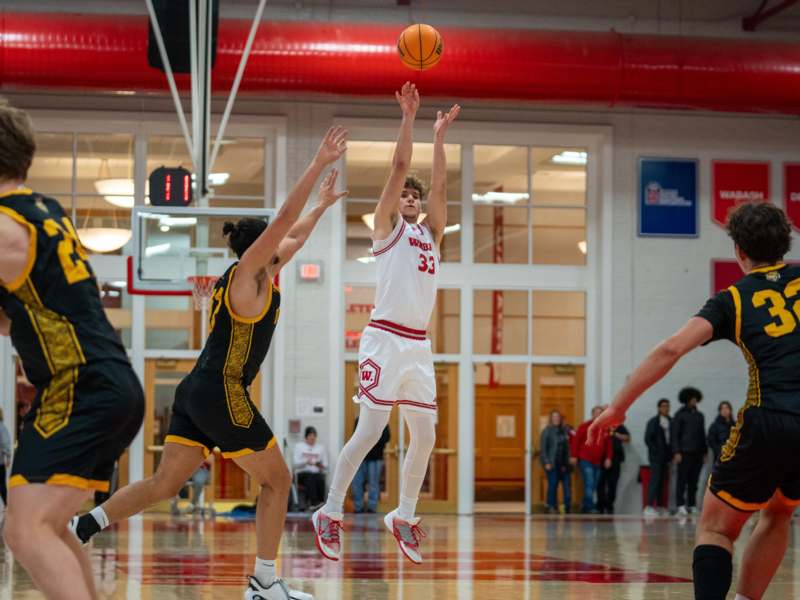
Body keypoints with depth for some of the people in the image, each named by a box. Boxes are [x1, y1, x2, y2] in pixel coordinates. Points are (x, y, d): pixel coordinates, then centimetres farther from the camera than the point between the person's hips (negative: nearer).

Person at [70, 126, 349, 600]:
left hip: (198, 392, 9)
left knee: (165, 484, 8)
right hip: (223, 396, -9)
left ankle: (85, 525, -1)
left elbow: (293, 238, 33)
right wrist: (320, 165, -16)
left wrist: (323, 205, 41)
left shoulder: (259, 275, 16)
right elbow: (285, 220, -16)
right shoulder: (248, 274, -7)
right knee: (278, 480, 3)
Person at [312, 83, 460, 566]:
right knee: (370, 431, -11)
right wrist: (409, 117, -7)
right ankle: (331, 513, -2)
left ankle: (405, 517, 19)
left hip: (419, 343, 6)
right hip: (387, 338, -6)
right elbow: (399, 169, -4)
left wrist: (439, 136, 11)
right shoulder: (387, 227, 4)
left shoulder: (430, 233, 19)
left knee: (426, 436, 5)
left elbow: (439, 187, 11)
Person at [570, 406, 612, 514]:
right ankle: (590, 507, -17)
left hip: (597, 463, 6)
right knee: (589, 484, -14)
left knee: (594, 486, 7)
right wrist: (574, 456, -9)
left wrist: (608, 458, 3)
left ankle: (584, 506, 16)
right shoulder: (585, 426, -3)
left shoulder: (605, 429, 12)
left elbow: (608, 445, 14)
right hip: (585, 461, -6)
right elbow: (576, 440, -4)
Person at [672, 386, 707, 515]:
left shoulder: (699, 415, 16)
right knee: (682, 479, -6)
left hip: (697, 453, 5)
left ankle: (692, 505, 9)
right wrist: (676, 452, -11)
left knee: (694, 481, 5)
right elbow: (675, 434, -3)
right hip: (685, 452, -5)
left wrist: (704, 453, 14)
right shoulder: (680, 414, 1)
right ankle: (680, 505, -7)